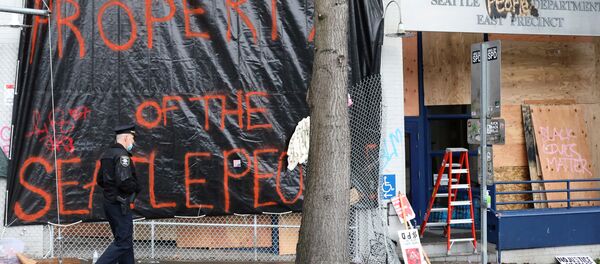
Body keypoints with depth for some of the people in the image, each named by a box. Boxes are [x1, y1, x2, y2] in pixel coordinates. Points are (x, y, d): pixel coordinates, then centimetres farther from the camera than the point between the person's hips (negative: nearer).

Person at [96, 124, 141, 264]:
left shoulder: (107, 154, 13)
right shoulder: (122, 155, -17)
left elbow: (100, 181, 20)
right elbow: (125, 183, -26)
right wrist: (137, 187, -8)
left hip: (109, 201, 10)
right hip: (119, 204, -10)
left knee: (123, 238, 15)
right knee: (123, 242, -5)